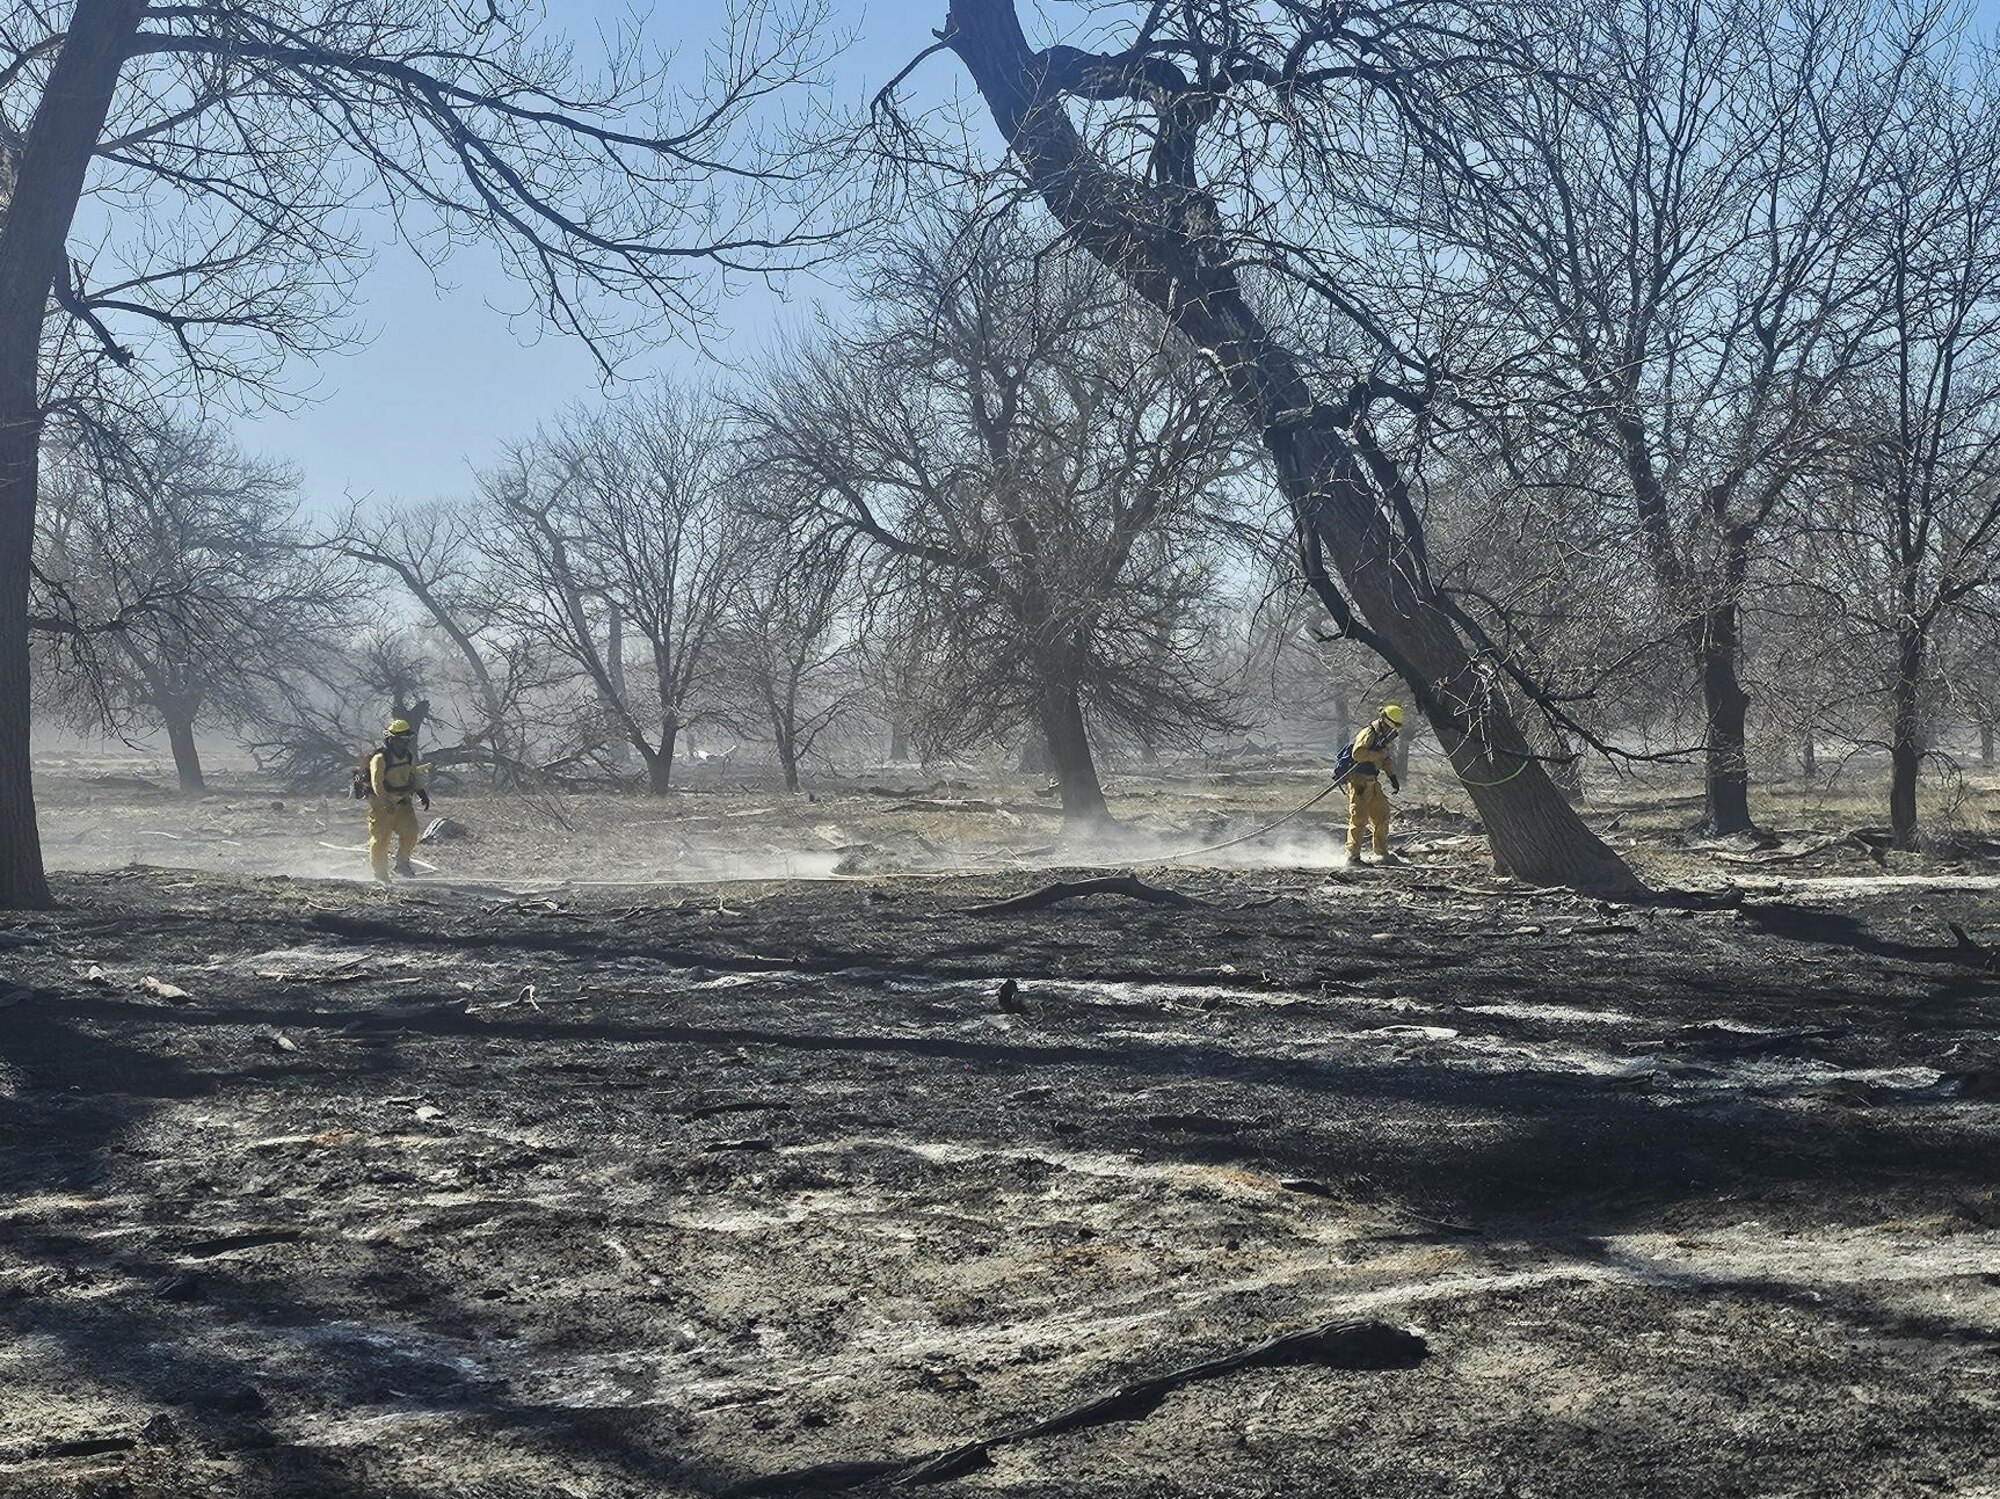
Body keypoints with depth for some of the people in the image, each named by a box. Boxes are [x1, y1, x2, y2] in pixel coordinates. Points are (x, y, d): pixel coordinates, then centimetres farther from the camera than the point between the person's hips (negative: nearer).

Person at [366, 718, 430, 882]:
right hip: (381, 804, -6)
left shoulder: (408, 757, 4)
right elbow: (376, 783, -27)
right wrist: (386, 802, -37)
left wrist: (421, 792, 8)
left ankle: (402, 863, 8)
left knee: (410, 831, -10)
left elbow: (414, 775, 20)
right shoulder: (380, 759, -18)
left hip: (401, 801, 6)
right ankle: (381, 874, 12)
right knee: (380, 839, 0)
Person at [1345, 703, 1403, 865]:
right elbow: (1357, 753, -29)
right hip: (1358, 781, -9)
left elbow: (1388, 760, 27)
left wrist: (1393, 777, 14)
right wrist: (1378, 754, -26)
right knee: (1359, 818, -11)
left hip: (1372, 782, 10)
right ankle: (1353, 855, -10)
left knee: (1382, 816, 14)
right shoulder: (1368, 734, -15)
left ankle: (1382, 853, 26)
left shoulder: (1385, 738, 14)